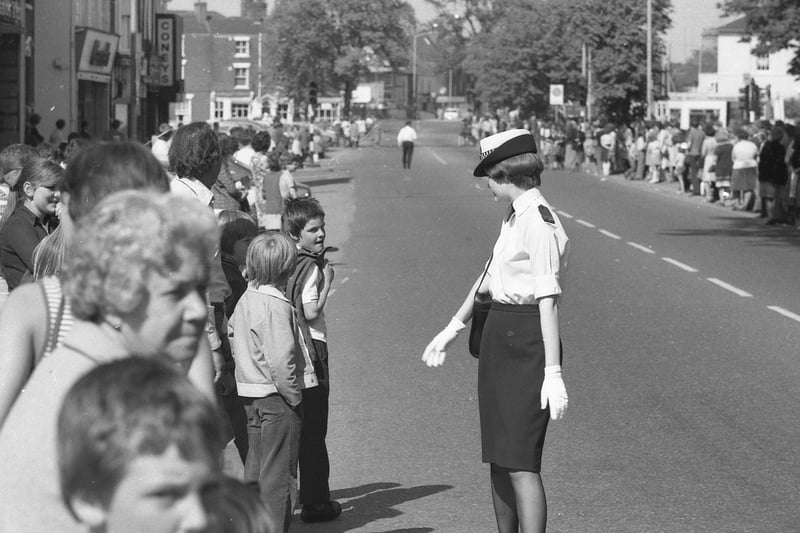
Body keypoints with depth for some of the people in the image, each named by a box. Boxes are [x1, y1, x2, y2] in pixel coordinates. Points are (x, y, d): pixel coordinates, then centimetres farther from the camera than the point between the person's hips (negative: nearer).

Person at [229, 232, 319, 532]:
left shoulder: (246, 299, 6)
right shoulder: (276, 305, -21)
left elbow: (232, 331, 21)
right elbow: (281, 359, -24)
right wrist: (294, 397, -16)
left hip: (251, 395, 9)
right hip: (276, 397, -9)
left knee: (256, 466, 18)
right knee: (279, 471, -1)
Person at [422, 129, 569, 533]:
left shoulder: (538, 221, -17)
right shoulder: (514, 217, 13)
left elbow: (548, 300, -21)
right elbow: (488, 278, 24)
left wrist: (553, 372, -24)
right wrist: (452, 330, 31)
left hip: (527, 341, -9)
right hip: (499, 338, 9)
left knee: (520, 462, -13)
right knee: (499, 458, 14)